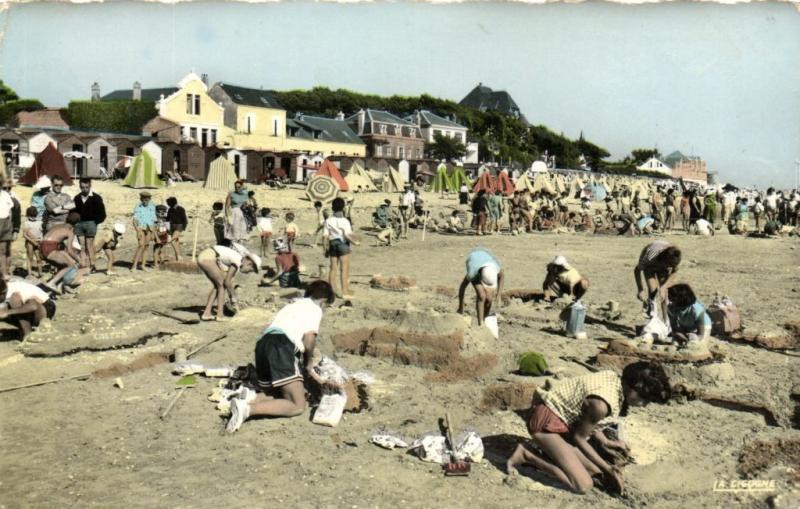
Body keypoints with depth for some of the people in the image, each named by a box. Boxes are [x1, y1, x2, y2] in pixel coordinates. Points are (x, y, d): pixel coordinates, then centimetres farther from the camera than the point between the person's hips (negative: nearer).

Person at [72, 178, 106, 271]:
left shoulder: (96, 198, 0)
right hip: (79, 224, 4)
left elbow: (102, 214, 0)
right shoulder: (77, 198, 13)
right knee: (82, 245, 1)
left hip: (90, 223, -4)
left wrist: (95, 222, -7)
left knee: (89, 245, -4)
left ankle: (92, 265, 0)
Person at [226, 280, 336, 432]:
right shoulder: (315, 308, 11)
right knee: (298, 406, -7)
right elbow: (309, 338, -5)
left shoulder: (292, 305, 35)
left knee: (282, 395, 20)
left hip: (262, 345, 8)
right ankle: (248, 409, -25)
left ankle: (252, 397, -8)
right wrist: (309, 362, 15)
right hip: (281, 346, -8)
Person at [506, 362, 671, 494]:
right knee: (583, 485, -15)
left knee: (595, 470, 6)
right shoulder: (602, 404, -29)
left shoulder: (614, 378, -3)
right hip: (546, 419, -9)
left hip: (560, 416, 9)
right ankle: (526, 455, -8)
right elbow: (579, 437, -13)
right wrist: (608, 468, -5)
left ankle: (547, 453, 10)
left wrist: (604, 441, 11)